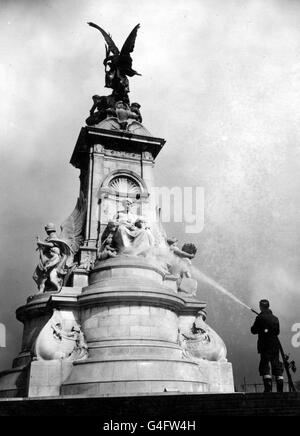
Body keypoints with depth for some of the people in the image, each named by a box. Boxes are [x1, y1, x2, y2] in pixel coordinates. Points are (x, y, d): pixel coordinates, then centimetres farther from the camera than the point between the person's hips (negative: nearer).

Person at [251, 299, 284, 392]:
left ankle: (268, 388, -12)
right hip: (275, 345, 5)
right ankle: (280, 389, 9)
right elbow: (277, 332, 18)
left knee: (265, 366, -4)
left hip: (265, 345, -5)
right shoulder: (275, 318, 9)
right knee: (277, 366, 10)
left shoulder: (260, 318, -8)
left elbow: (254, 331, -4)